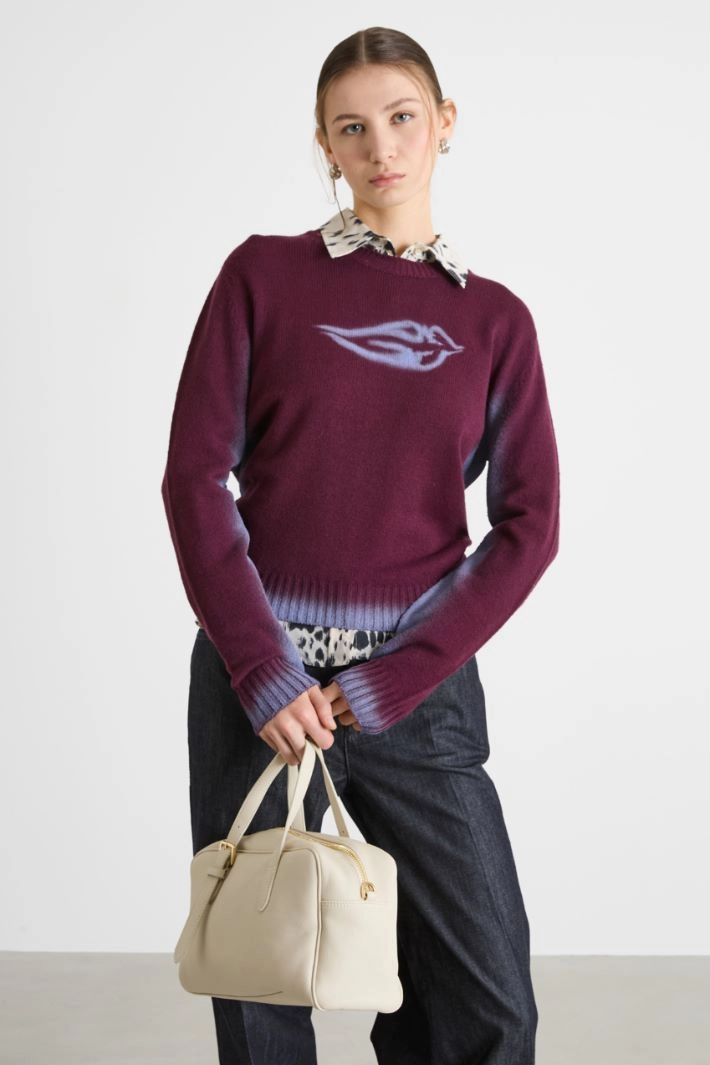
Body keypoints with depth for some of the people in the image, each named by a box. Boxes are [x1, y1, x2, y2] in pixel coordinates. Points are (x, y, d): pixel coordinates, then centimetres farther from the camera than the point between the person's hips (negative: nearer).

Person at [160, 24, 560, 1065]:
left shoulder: (494, 319, 7)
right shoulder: (265, 274, 3)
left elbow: (528, 525, 0)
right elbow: (196, 476, -3)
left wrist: (388, 685, -8)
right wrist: (265, 674, -11)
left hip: (418, 684, 1)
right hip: (259, 672, -1)